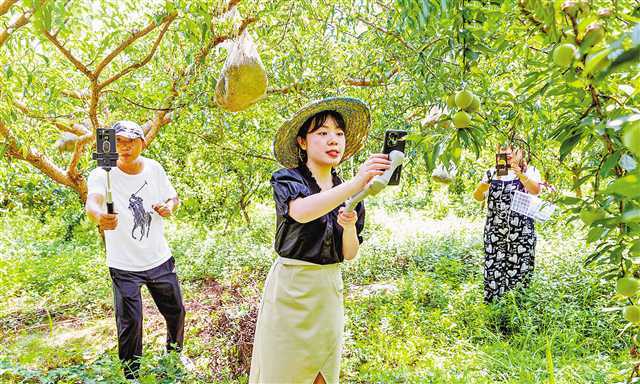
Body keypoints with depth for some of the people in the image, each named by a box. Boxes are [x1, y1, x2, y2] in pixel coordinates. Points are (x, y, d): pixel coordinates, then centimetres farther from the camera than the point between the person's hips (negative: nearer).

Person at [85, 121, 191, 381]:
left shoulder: (154, 168, -3)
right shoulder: (102, 175, -16)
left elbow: (173, 198, 10)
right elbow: (92, 201, -36)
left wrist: (169, 206, -14)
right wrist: (98, 216, -60)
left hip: (160, 259, 4)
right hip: (124, 266, -4)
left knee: (176, 311, 17)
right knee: (130, 322, 2)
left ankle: (175, 353, 46)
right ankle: (131, 375, 28)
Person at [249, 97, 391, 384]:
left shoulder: (349, 192, 5)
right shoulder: (287, 179, -9)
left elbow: (350, 254, 4)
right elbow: (301, 212, -34)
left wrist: (349, 226, -17)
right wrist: (355, 185, -45)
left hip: (330, 290, 5)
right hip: (291, 287, -4)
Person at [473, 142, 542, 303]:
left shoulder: (530, 171, 7)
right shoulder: (492, 172, 13)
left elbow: (536, 190, -11)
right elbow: (477, 197, 8)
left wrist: (520, 174, -25)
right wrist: (486, 183, -12)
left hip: (521, 232, -2)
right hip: (494, 231, 2)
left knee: (519, 271, -5)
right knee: (493, 270, -1)